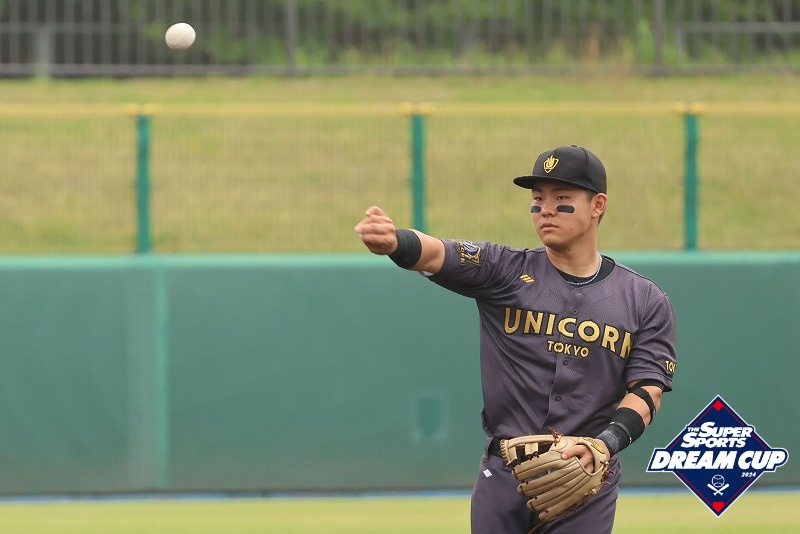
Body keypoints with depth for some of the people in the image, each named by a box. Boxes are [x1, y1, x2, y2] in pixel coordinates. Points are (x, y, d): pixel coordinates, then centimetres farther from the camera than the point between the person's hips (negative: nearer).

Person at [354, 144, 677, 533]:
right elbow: (436, 254, -17)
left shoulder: (646, 302, 2)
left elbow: (647, 390, -4)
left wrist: (604, 444, -24)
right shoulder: (506, 271, 0)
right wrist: (392, 242, -42)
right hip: (503, 476, 1)